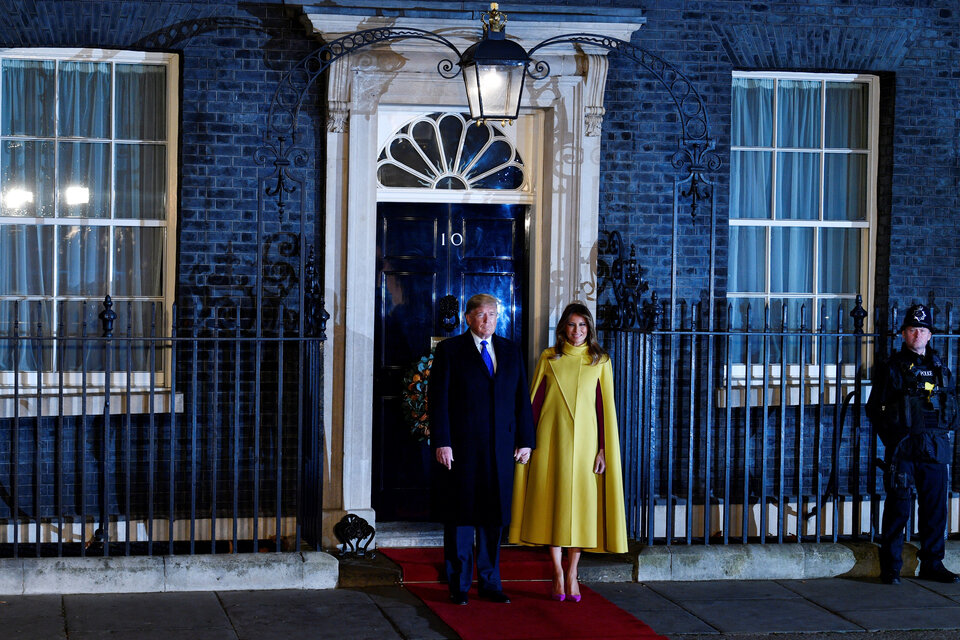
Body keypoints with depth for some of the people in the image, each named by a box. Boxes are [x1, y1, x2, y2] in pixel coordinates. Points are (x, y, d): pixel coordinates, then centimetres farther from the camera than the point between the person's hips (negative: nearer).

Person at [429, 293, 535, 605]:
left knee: (493, 517, 8)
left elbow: (522, 399, 12)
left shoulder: (510, 351, 12)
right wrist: (441, 442, -12)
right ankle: (458, 585, 11)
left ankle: (490, 583, 17)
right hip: (461, 448, -3)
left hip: (500, 449, 3)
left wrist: (525, 440, 6)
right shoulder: (449, 350, 0)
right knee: (460, 517, 3)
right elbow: (438, 399, -5)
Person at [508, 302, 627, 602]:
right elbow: (534, 401, 6)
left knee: (581, 503, 1)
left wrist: (603, 449, -4)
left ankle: (572, 574, 11)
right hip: (552, 440, 0)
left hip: (584, 440, 0)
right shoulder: (549, 359, 6)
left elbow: (606, 407, 2)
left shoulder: (600, 361, 5)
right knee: (553, 502, 0)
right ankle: (558, 573, 8)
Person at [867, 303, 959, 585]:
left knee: (935, 507, 7)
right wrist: (893, 438, -5)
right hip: (903, 448, -4)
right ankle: (891, 567, 2)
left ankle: (932, 564, 17)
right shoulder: (892, 368, 1)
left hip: (935, 448, 4)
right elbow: (875, 409, 1)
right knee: (899, 507, -4)